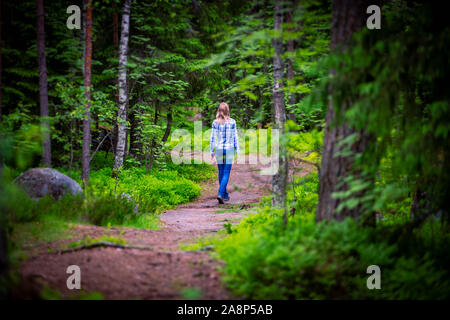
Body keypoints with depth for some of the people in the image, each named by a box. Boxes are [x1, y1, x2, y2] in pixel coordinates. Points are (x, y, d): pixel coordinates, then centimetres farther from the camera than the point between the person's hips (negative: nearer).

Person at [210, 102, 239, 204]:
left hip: (219, 149, 2)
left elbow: (213, 138, -1)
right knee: (226, 173, 0)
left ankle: (225, 195, 23)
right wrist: (237, 151, 4)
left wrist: (212, 151, 8)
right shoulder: (232, 122, -7)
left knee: (221, 172, 15)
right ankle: (220, 194, -16)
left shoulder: (215, 123, -4)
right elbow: (235, 137, -3)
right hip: (229, 149, -2)